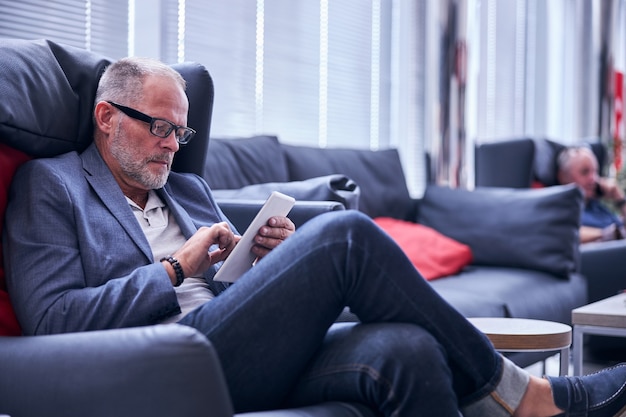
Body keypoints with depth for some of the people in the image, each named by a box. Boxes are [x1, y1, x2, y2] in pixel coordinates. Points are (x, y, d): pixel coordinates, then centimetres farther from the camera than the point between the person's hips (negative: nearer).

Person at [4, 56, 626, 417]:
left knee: (407, 350, -25)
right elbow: (52, 320, -6)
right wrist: (175, 269, -7)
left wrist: (275, 260, 6)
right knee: (345, 233, -22)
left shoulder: (188, 190, 28)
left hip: (249, 362, 7)